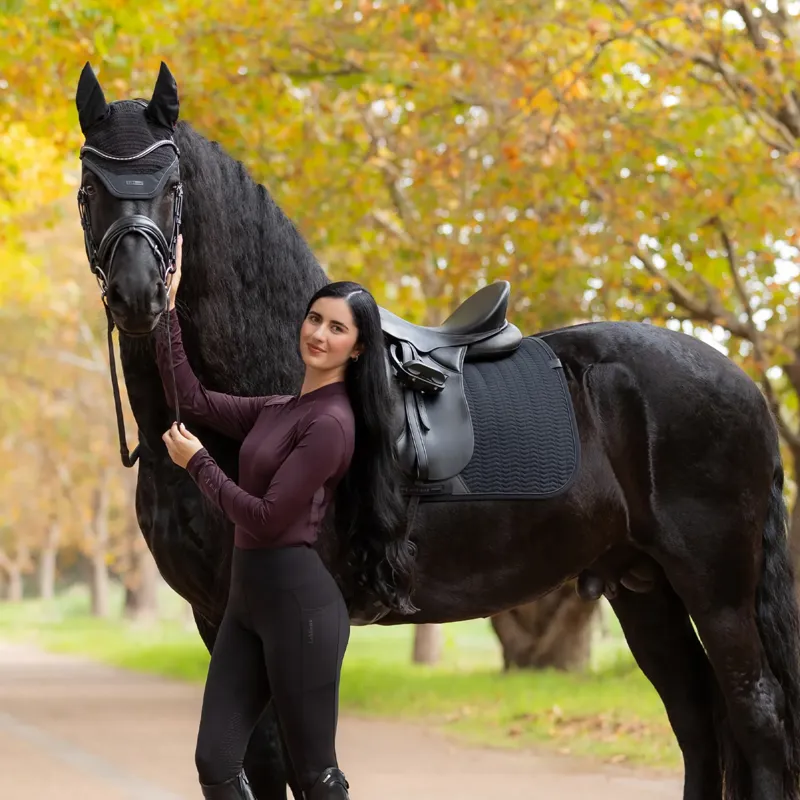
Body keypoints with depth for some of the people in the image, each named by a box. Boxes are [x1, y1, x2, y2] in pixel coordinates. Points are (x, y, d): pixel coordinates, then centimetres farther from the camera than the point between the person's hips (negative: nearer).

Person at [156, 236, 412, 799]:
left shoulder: (331, 423, -13)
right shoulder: (280, 410, 15)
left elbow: (267, 518, -16)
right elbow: (191, 399, 14)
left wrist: (196, 462, -6)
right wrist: (168, 304, 13)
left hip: (298, 601, -9)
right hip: (247, 597, 9)